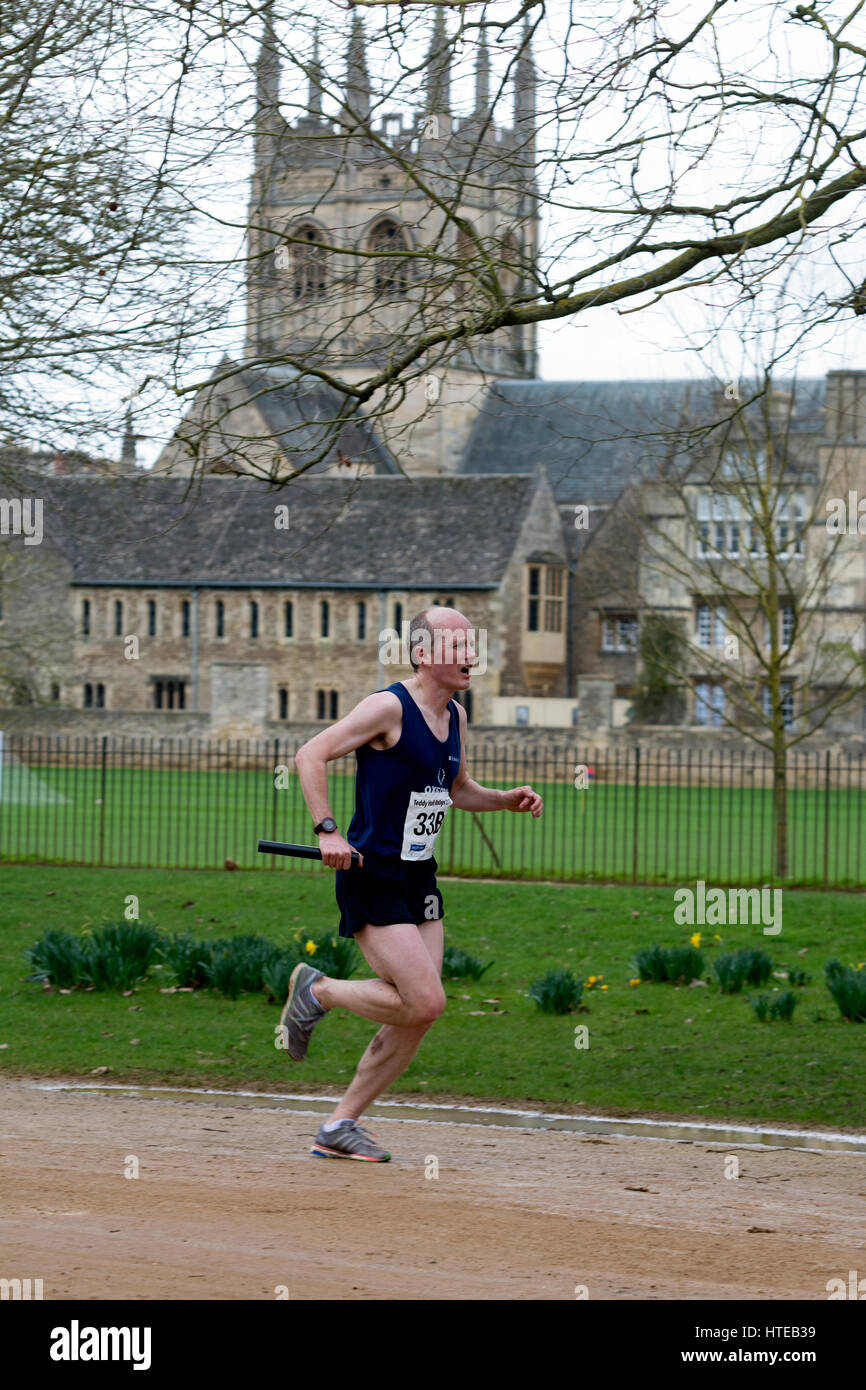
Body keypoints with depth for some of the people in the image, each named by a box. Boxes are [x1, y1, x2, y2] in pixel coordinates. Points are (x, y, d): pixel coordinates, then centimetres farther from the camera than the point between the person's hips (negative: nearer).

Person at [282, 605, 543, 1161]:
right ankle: (317, 991, 8)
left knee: (417, 1017, 5)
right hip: (371, 876, -8)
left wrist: (508, 799, 8)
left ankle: (341, 1126, 15)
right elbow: (311, 755, -16)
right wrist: (328, 831, -25)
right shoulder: (389, 707, -14)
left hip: (419, 880, 8)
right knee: (425, 1001, -16)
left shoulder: (455, 715, 11)